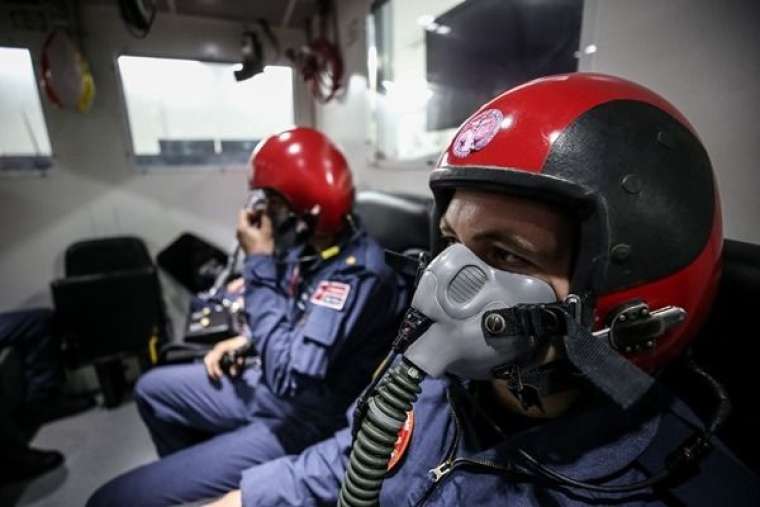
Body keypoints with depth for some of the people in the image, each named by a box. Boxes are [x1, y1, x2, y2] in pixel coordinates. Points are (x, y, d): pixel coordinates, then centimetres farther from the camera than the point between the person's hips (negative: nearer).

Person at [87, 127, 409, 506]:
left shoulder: (358, 273, -30)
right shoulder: (314, 242, -2)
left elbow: (288, 375, -32)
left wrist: (259, 263, -27)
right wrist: (247, 341, 1)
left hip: (302, 425, -8)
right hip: (276, 385, 9)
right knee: (152, 389, 25)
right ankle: (188, 475, 41)